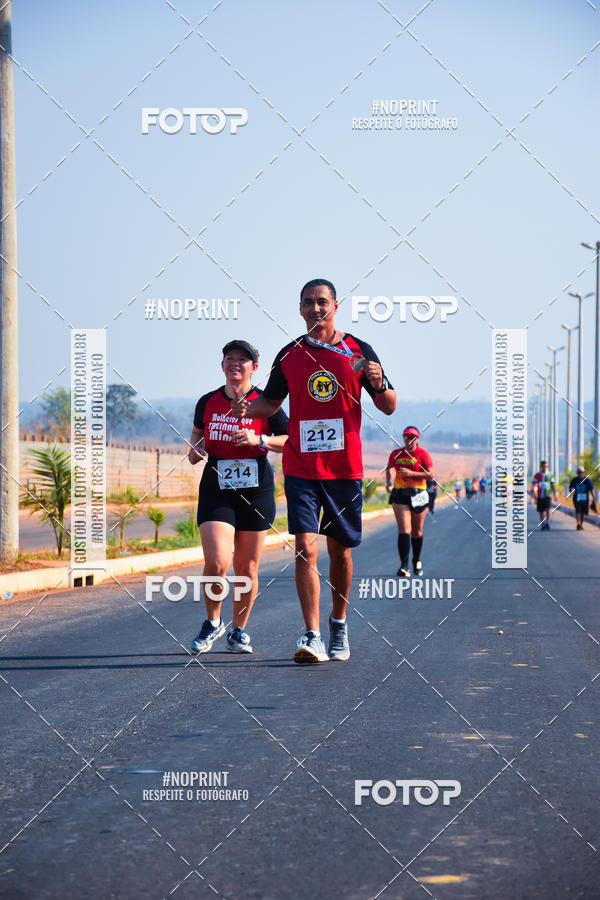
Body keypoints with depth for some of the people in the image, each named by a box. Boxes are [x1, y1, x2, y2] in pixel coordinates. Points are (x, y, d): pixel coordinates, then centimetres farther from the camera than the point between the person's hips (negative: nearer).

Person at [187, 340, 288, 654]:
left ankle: (238, 630, 24)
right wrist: (195, 448, 5)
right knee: (216, 562, -16)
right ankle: (212, 622, 9)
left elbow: (292, 440, 0)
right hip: (216, 491, 1)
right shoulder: (207, 402, 7)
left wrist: (259, 440, -14)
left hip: (256, 491, -1)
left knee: (247, 567, 5)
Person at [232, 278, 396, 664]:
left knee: (340, 550, 10)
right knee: (306, 549, -12)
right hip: (301, 469, 0)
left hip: (345, 468, 0)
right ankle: (312, 637, -14)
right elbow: (271, 402, 18)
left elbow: (389, 407, 5)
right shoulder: (289, 356, 6)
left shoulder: (358, 351, 3)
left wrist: (379, 384, -17)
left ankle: (339, 624, 29)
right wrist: (248, 407, -4)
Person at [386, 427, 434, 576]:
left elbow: (431, 474, -9)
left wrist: (411, 473, -18)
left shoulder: (422, 454, -3)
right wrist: (388, 481, 9)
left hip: (418, 495, -1)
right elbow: (389, 467, 27)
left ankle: (417, 561, 32)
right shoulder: (396, 454, 7)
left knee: (417, 531, 10)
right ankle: (404, 565, -22)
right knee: (404, 529, -14)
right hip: (399, 493, 1)